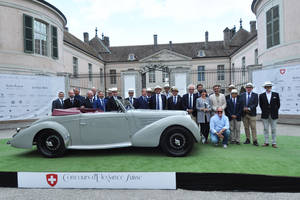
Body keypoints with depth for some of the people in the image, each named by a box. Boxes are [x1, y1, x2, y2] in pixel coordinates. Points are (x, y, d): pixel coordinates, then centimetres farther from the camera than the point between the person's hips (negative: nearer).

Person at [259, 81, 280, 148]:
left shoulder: (276, 94, 3)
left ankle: (274, 143, 11)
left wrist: (275, 111, 6)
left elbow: (278, 104, 7)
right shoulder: (261, 95, 3)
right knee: (265, 129, 4)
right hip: (265, 115, 0)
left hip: (273, 115, 0)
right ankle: (266, 142, 11)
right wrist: (264, 111, 7)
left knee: (273, 129, 4)